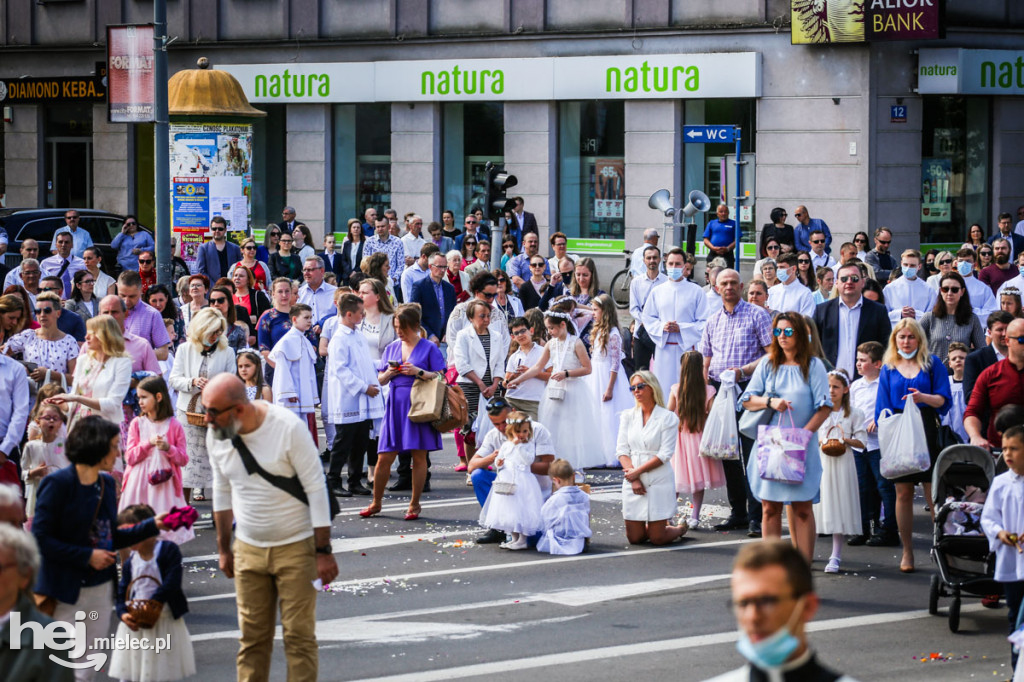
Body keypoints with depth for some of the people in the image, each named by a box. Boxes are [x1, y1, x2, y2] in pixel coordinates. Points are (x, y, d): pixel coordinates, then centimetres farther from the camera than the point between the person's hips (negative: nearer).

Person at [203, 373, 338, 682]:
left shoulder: (289, 428, -17)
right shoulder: (216, 435, -2)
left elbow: (316, 489, -13)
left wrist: (323, 551, -13)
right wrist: (223, 548, 16)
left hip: (295, 546, -4)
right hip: (248, 549, 4)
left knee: (299, 635, -3)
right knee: (252, 636, 4)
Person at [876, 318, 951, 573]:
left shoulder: (932, 364, 6)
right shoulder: (888, 369, 14)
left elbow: (943, 399, 0)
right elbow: (883, 408, 12)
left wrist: (924, 397, -20)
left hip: (927, 432, -2)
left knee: (934, 492, -7)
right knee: (903, 493, 1)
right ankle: (907, 552, 7)